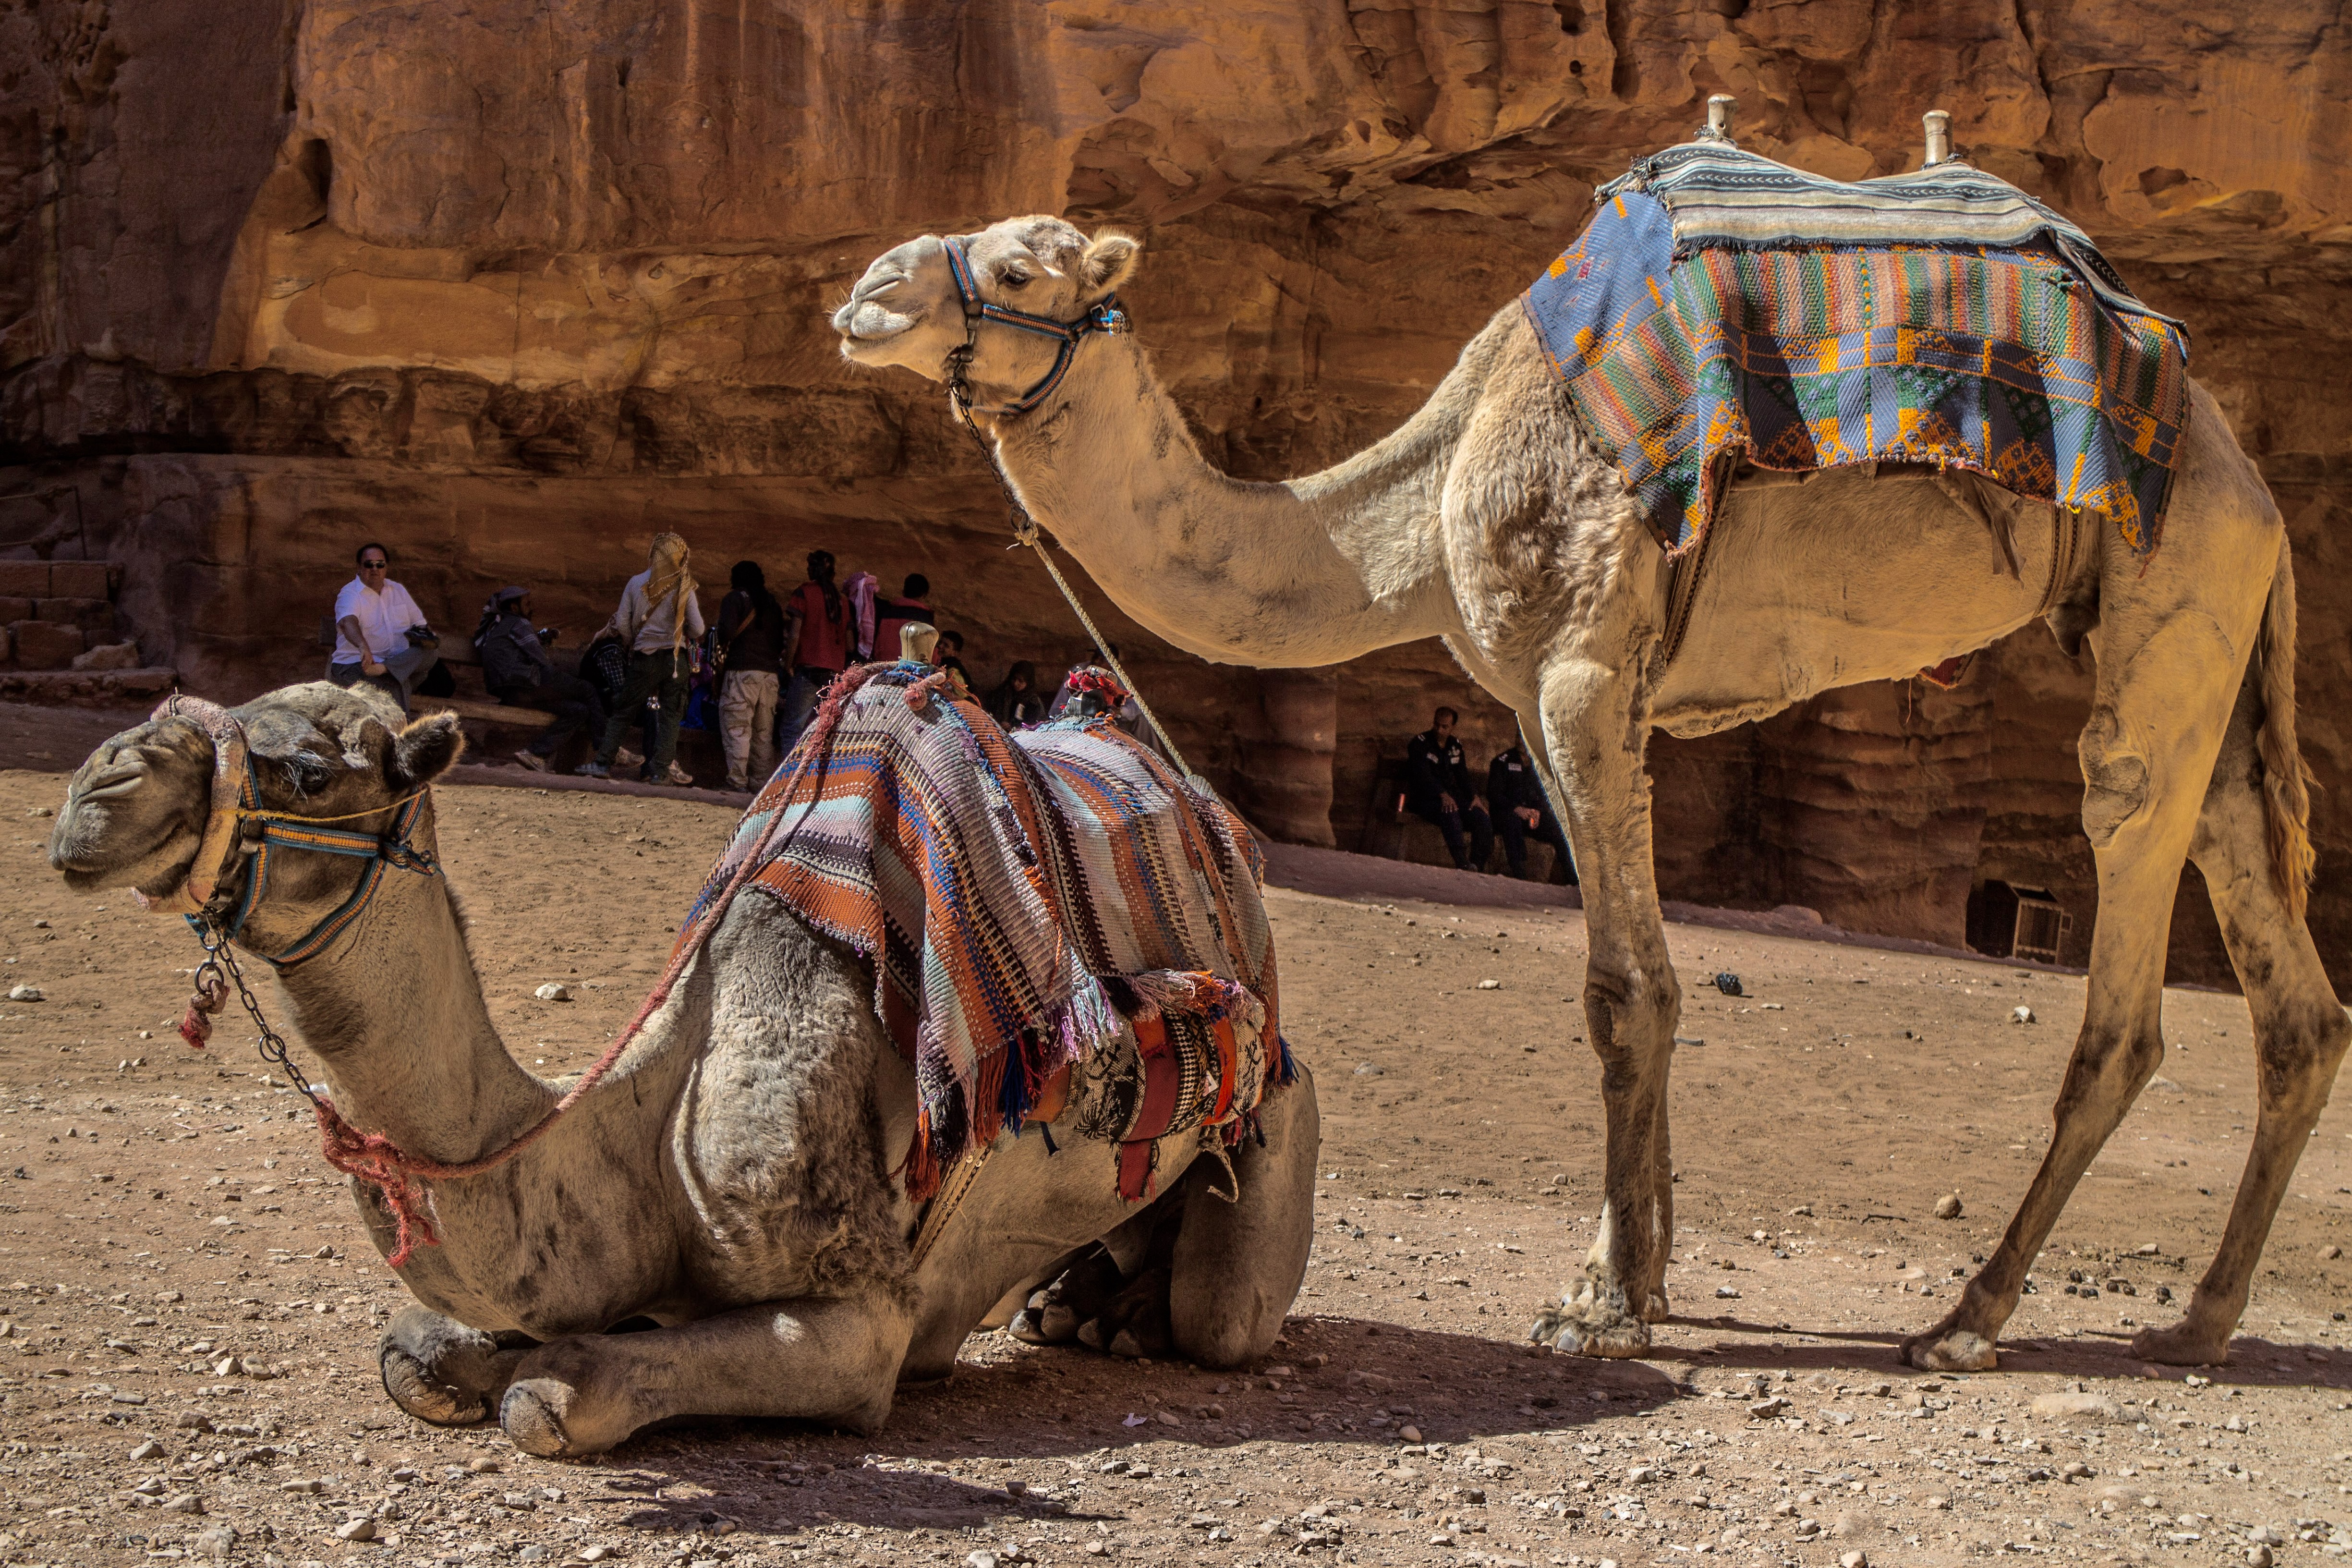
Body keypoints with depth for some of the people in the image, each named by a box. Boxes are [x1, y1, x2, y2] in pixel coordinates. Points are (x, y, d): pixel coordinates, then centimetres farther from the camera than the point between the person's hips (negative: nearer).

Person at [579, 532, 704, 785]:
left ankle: (602, 762, 7)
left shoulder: (636, 583, -1)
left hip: (644, 659, 1)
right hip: (675, 659, -1)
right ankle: (662, 769, 0)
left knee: (622, 712, 9)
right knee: (671, 715, 5)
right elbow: (697, 629, -4)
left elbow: (622, 624, 0)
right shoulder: (684, 588, -4)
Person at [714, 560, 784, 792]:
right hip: (772, 672, 5)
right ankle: (763, 779, 9)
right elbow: (782, 640, 13)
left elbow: (727, 631, -12)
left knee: (736, 728, -4)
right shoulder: (773, 603, 17)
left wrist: (723, 650, 6)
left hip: (742, 670, -5)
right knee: (764, 732, 9)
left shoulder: (735, 598, 0)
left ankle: (737, 780, -10)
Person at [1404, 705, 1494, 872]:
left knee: (1483, 821, -20)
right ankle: (1462, 864, -50)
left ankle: (1477, 866, -26)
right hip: (1425, 800, -6)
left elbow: (1462, 776, 20)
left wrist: (1473, 796, 0)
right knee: (1450, 812, -40)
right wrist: (1443, 795, -29)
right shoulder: (1420, 743, -1)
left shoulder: (1455, 746, 19)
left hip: (1453, 797, 6)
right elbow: (1423, 775, -15)